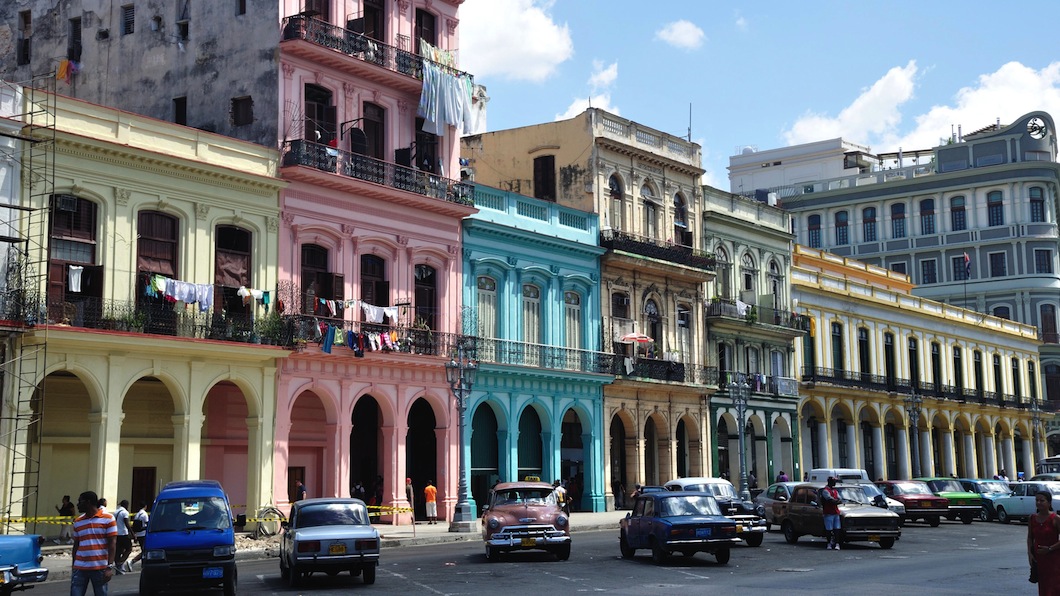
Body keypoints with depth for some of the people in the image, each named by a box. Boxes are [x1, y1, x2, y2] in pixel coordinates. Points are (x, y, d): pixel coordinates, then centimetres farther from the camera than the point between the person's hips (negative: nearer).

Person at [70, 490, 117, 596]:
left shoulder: (108, 519, -1)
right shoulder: (78, 522, 13)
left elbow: (112, 544, -5)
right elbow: (76, 545, 17)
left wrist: (110, 567, -12)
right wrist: (73, 568, 14)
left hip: (100, 568, -4)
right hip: (80, 568, 4)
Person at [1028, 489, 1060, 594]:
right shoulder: (1032, 518, 4)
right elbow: (1030, 537, 12)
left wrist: (1049, 549, -17)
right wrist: (1030, 553, 2)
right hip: (1038, 558, 5)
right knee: (1042, 588, 8)